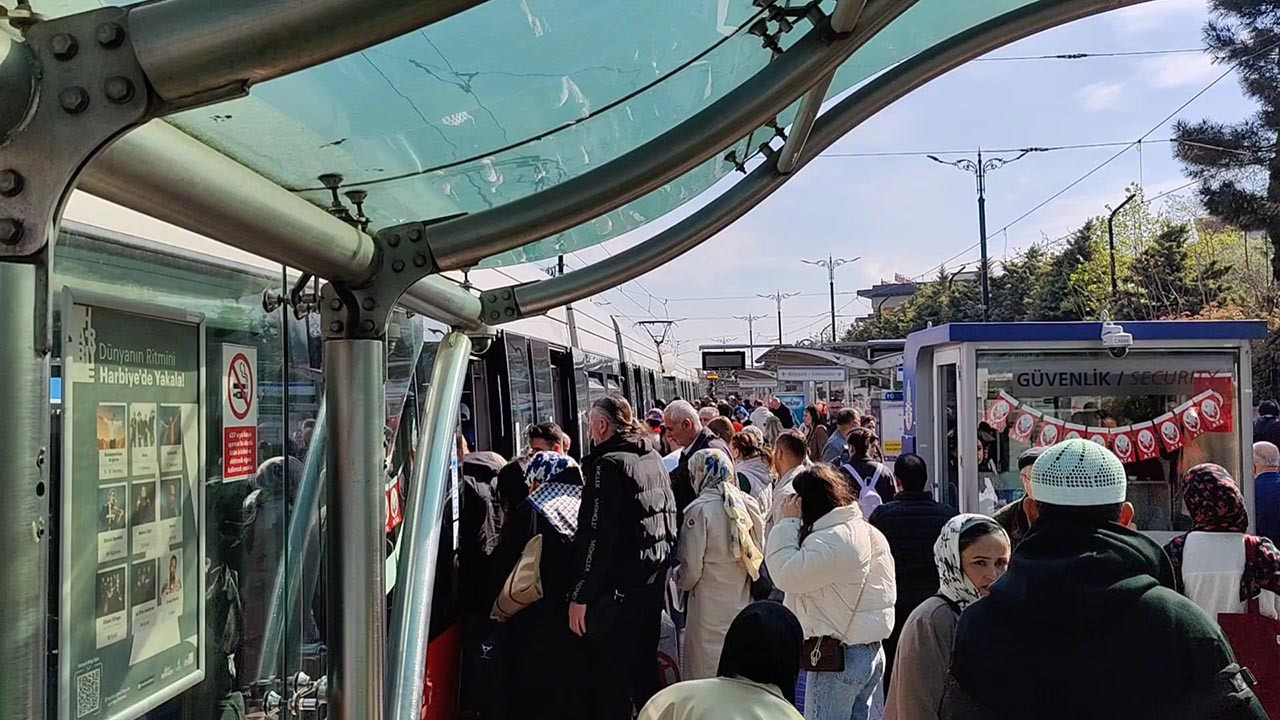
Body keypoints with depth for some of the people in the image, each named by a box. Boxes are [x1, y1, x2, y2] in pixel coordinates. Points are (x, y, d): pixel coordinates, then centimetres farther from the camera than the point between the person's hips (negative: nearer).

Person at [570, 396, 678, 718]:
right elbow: (670, 519, 17)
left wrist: (580, 595, -18)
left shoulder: (608, 464, -16)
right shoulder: (654, 459, 10)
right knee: (644, 668, 20)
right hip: (654, 582, 9)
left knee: (609, 681, -2)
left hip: (618, 590, -9)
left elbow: (597, 535, -21)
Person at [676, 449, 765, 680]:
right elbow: (761, 555, 6)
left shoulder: (700, 509, -13)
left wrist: (677, 579, 8)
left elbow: (691, 568, -12)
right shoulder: (750, 505, 2)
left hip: (710, 609, -5)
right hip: (745, 604, 6)